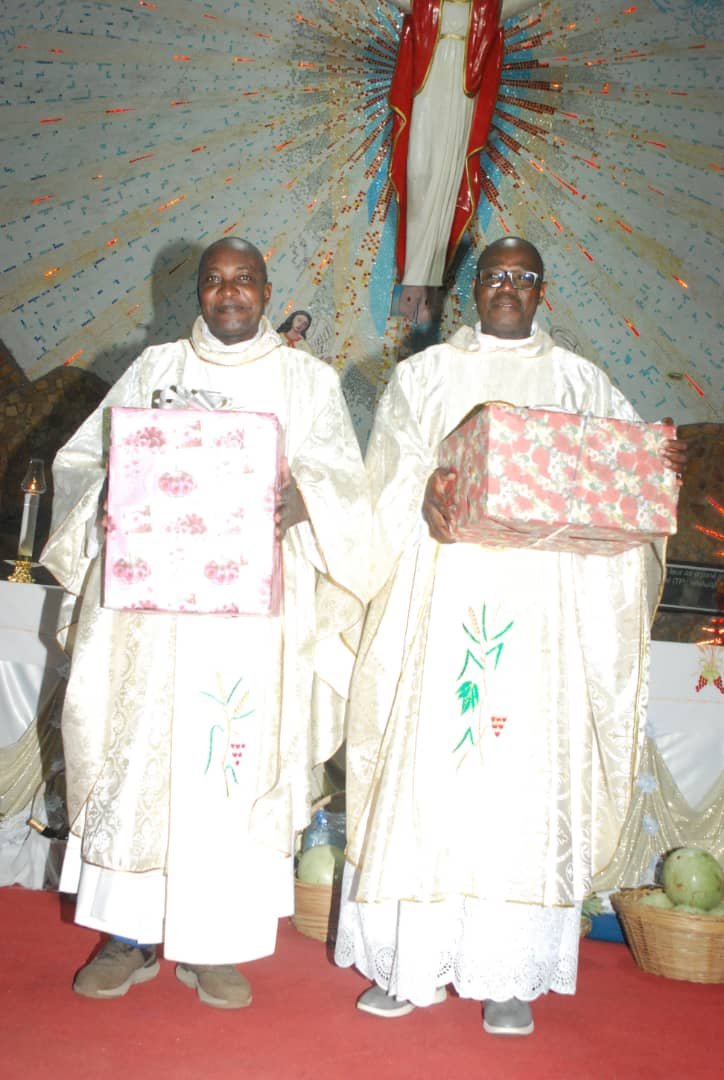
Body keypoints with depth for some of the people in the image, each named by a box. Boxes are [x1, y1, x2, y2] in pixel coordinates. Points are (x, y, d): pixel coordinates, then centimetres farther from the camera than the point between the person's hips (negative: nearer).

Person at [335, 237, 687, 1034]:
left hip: (542, 607, 1)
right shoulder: (423, 375, 14)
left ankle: (508, 975, 10)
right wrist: (426, 491, -18)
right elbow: (391, 471, 4)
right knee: (425, 770, -1)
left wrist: (658, 463, -15)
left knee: (524, 780, -1)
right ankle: (409, 960, 11)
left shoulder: (581, 384, 16)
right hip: (439, 598, 0)